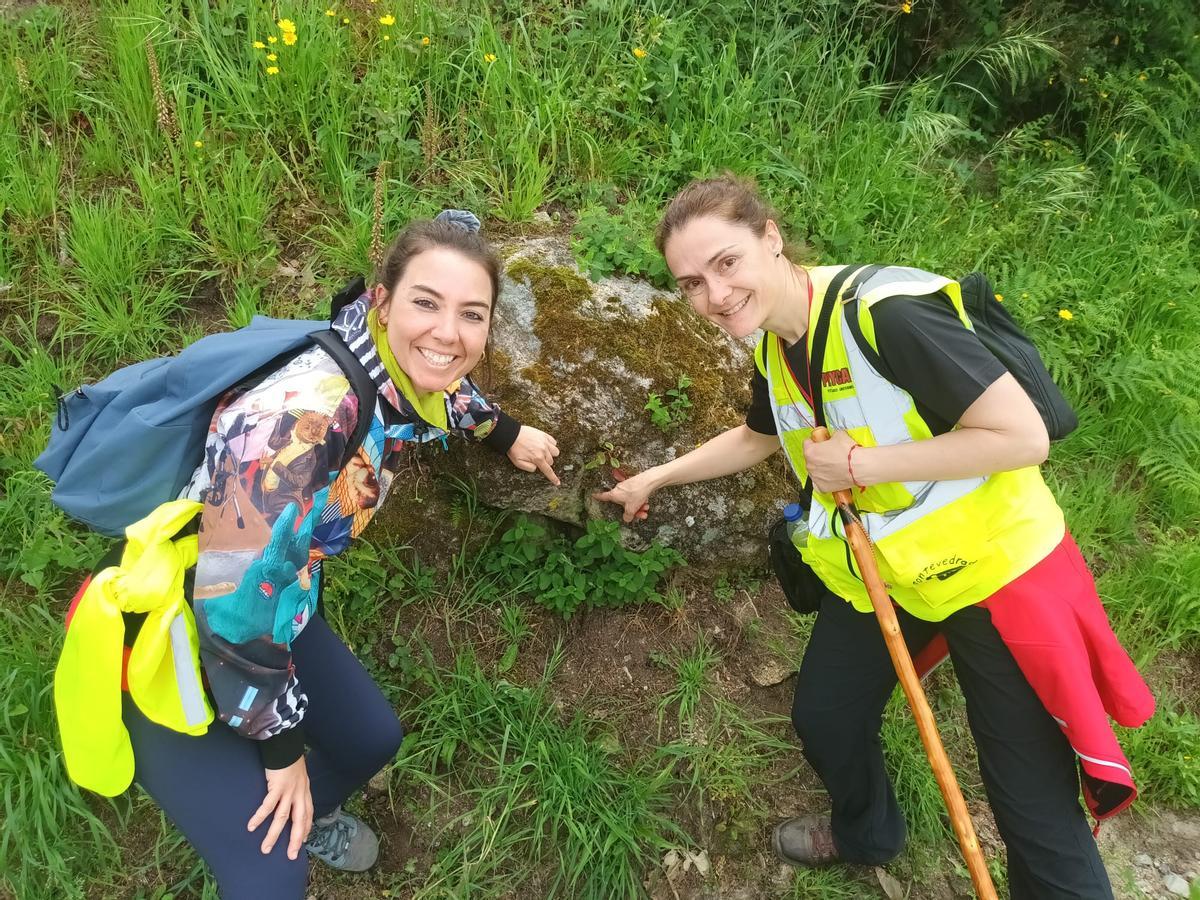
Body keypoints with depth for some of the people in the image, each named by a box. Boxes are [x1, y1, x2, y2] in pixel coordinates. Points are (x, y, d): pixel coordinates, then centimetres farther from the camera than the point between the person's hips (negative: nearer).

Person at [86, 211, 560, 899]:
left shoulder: (401, 374, -12)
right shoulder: (304, 416, -38)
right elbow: (238, 601, -32)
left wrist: (508, 434, 28)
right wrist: (282, 749, -17)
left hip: (275, 608, 8)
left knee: (373, 740, 20)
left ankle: (310, 816, 53)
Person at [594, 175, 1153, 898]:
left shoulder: (885, 313, -29)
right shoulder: (775, 349, -2)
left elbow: (1023, 436, -30)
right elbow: (756, 438, 19)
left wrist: (861, 465, -25)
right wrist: (654, 479, 21)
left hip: (994, 567, -7)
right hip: (877, 568, 8)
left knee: (1035, 805, -3)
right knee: (823, 716, 17)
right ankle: (866, 835, 49)